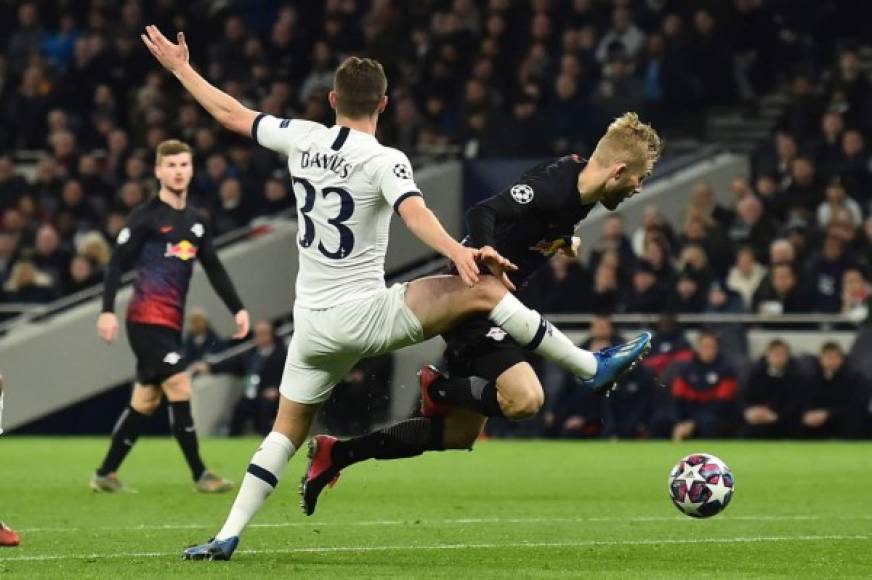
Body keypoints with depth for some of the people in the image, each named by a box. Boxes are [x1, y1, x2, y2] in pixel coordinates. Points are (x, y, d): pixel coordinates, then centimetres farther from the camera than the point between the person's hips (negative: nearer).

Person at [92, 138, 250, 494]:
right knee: (180, 389, -13)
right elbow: (117, 264, -10)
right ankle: (199, 475, -10)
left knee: (146, 401, 9)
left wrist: (237, 309, 10)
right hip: (147, 318, -8)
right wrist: (107, 311, -19)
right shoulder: (146, 216, -7)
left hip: (171, 322, 8)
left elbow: (215, 270, 19)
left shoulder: (194, 222, 14)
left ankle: (105, 474, 16)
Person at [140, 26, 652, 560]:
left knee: (287, 432, 16)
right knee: (484, 289, -5)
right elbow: (415, 213, -31)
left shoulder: (302, 139, 4)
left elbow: (231, 113, 15)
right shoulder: (385, 161, -11)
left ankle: (227, 537, 8)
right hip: (363, 314, -5)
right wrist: (457, 252, -45)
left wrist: (180, 68, 27)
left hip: (312, 323, 5)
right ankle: (594, 369, -8)